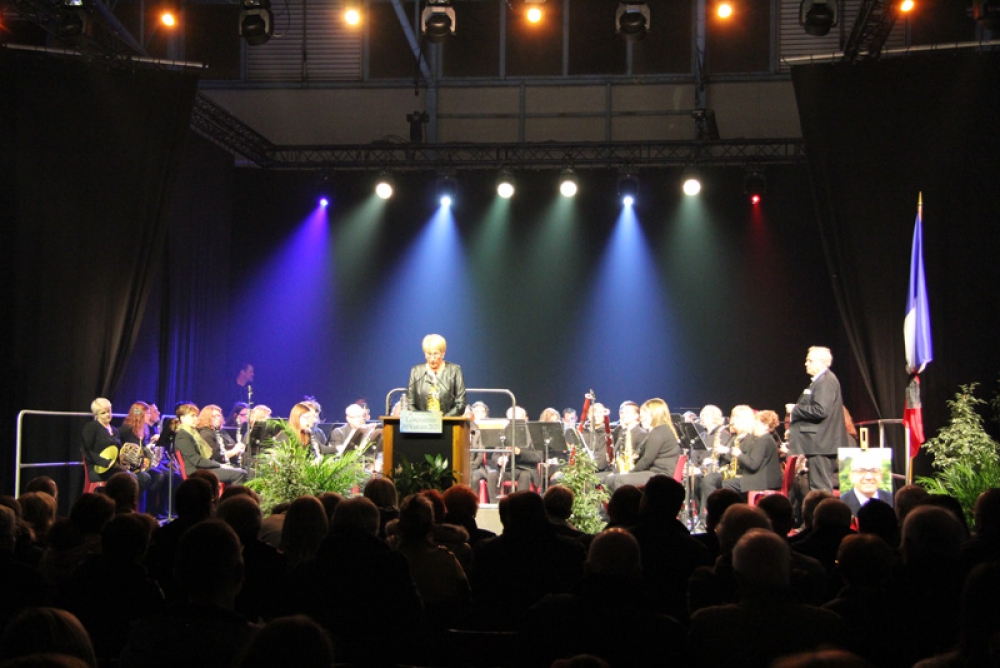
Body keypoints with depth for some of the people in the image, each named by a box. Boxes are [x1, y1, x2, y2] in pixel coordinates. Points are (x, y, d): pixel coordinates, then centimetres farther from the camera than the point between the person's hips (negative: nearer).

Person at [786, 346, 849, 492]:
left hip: (820, 443, -11)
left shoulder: (826, 381, -14)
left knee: (820, 488, -9)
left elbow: (820, 410, -24)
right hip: (818, 443, 11)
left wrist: (795, 409, -14)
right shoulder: (820, 381, 19)